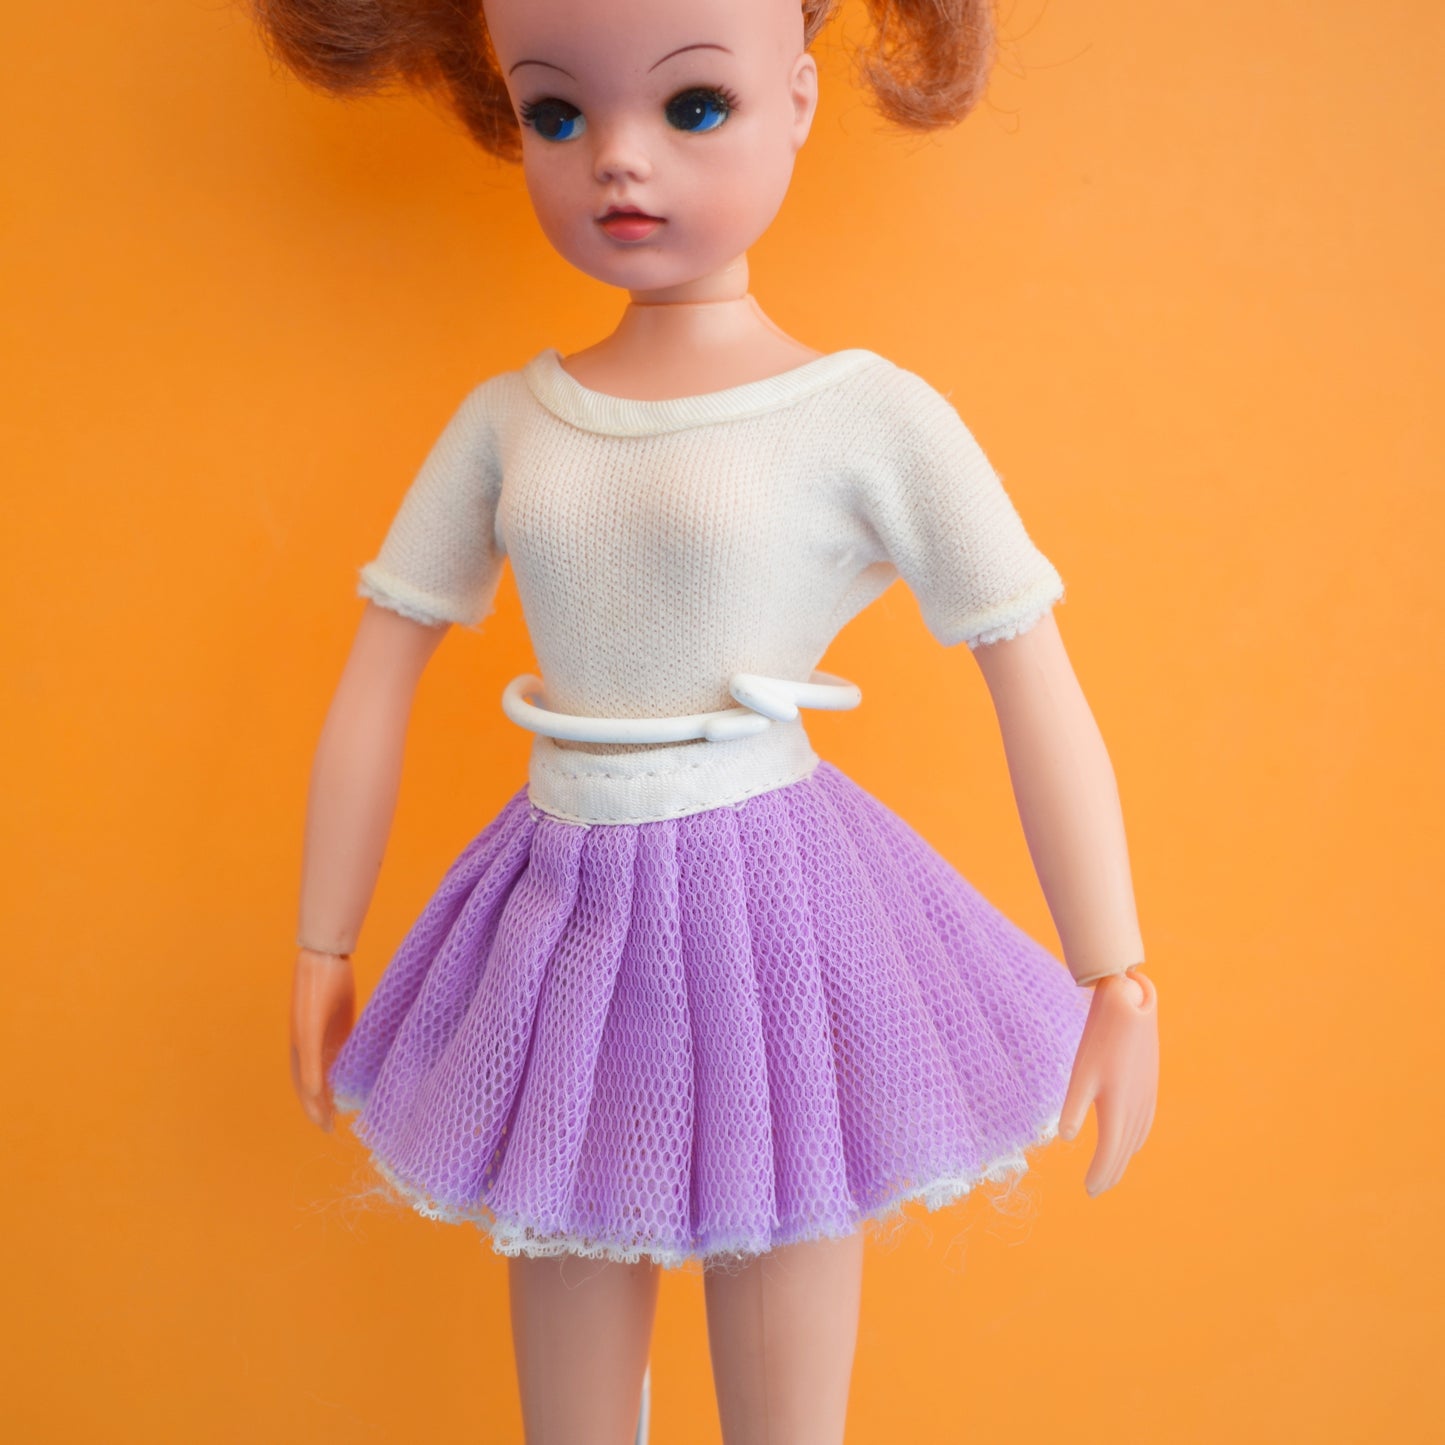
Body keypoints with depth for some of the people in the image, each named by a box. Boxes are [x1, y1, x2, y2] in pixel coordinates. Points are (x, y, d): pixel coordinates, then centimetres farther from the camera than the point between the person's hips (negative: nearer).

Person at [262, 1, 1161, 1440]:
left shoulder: (874, 417, -8)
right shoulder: (502, 421, 3)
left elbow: (1041, 699, -5)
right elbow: (374, 689, 8)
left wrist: (1117, 987, -3)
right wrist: (322, 955, 13)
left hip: (777, 935, -3)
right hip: (563, 943, 4)